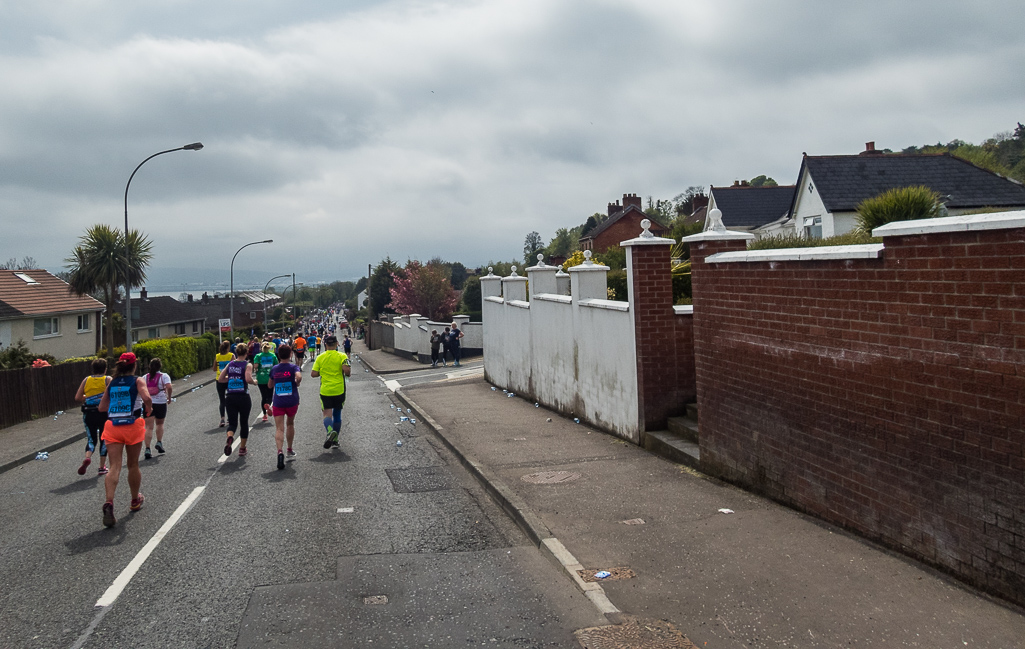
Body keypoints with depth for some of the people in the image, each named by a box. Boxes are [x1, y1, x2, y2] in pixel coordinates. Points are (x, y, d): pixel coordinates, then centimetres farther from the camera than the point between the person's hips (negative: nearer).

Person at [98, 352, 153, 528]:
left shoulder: (111, 383, 12)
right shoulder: (138, 381, 1)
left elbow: (102, 407, 13)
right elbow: (146, 397, -18)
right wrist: (149, 409, 1)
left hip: (112, 427, 2)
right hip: (133, 425, -2)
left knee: (114, 467, -5)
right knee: (133, 465, 15)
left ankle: (109, 502, -27)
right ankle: (135, 501, 31)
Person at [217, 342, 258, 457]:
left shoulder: (230, 364, 6)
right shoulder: (247, 365, -7)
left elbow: (220, 379, 7)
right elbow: (248, 379, -22)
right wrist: (254, 382, -2)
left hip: (230, 397, 3)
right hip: (243, 397, -3)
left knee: (232, 422, 6)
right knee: (244, 423, 13)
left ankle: (229, 437, -28)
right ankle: (242, 449, 22)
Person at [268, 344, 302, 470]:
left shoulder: (274, 369, 5)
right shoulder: (294, 367, -5)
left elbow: (270, 386, 16)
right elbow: (299, 376, -26)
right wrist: (297, 383, -6)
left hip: (278, 402, 1)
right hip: (292, 401, -1)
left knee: (279, 429, -6)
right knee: (290, 424, 22)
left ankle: (280, 451, -29)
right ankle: (290, 451, 34)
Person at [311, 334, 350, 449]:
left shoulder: (320, 357, 0)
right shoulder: (342, 356, -5)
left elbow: (313, 374, -2)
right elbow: (347, 370, -18)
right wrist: (349, 371, 4)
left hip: (325, 391, 0)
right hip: (339, 390, 0)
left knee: (327, 413, -1)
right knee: (337, 413, 15)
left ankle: (330, 431, -31)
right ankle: (335, 439, 20)